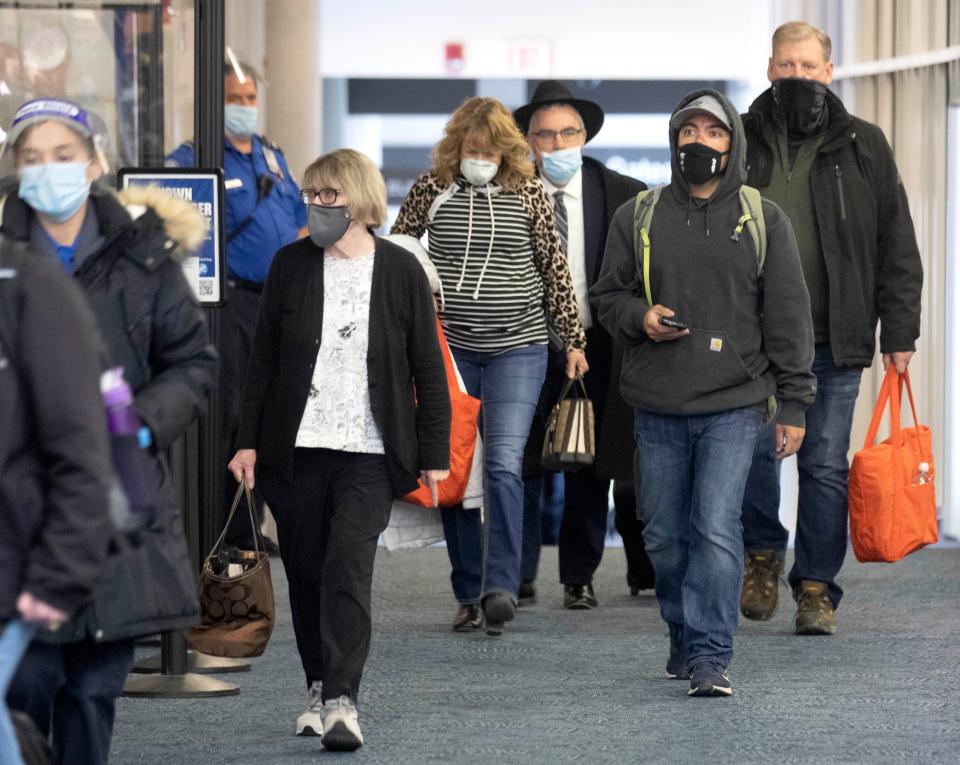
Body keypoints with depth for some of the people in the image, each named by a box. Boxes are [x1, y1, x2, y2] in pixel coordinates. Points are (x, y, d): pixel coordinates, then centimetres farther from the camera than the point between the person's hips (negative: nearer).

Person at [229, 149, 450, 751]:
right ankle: (320, 688, 24)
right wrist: (250, 442, 6)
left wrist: (435, 454, 2)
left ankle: (342, 701, -18)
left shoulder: (400, 271, 1)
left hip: (368, 452, -3)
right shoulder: (291, 266, 6)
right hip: (296, 450, 3)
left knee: (349, 570, -15)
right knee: (305, 572, 8)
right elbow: (264, 359, 10)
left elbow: (428, 369, 4)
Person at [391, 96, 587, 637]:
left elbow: (555, 268, 7)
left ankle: (502, 586, -18)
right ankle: (470, 594, 12)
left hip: (517, 349, -2)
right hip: (450, 348, 2)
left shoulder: (528, 194, 1)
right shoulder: (432, 190, 2)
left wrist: (574, 339, 8)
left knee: (504, 464, -15)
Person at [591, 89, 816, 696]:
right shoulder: (638, 218, 8)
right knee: (665, 536, 8)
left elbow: (788, 316, 6)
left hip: (733, 405, -3)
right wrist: (638, 317, -7)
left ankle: (711, 654, -11)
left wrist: (793, 405, 2)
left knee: (716, 530, -13)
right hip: (658, 407, 3)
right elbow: (607, 295, 17)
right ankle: (683, 639, 25)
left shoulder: (764, 220, 5)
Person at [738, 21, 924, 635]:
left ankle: (817, 590, 10)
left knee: (825, 465, 2)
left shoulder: (862, 148, 7)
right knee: (754, 446, -8)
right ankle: (763, 551, 17)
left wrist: (899, 333, 0)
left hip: (834, 340, 0)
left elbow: (898, 248, 7)